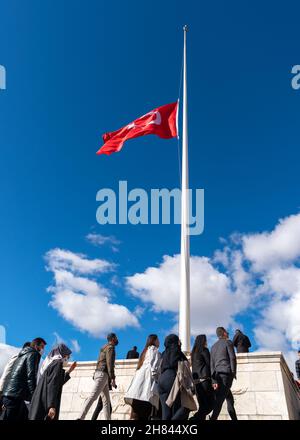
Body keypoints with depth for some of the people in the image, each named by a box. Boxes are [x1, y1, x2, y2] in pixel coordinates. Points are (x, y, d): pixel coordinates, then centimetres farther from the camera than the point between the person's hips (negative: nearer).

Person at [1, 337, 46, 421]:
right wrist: (34, 397, -16)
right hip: (15, 395, -9)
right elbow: (31, 376, -14)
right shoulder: (33, 354, -3)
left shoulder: (22, 355, 25)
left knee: (25, 416, 12)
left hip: (8, 394, 9)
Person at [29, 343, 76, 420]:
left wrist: (69, 371, 32)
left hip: (41, 402, 9)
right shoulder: (58, 363, -8)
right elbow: (53, 385, -19)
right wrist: (52, 406, -25)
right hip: (46, 403, -9)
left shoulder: (50, 363, 18)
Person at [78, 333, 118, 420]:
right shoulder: (110, 347, -4)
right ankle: (81, 418, -27)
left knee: (107, 400, 8)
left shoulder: (104, 348, 25)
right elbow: (110, 363, -17)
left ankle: (107, 419, 2)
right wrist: (113, 378, -23)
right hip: (103, 374, -10)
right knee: (93, 397, -19)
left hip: (100, 374, 10)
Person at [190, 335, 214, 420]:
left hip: (196, 380, 8)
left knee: (202, 405, 9)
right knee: (210, 404, -5)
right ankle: (195, 418, -20)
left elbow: (194, 367, 17)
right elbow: (209, 364, -5)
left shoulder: (194, 352, 19)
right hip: (204, 379, -7)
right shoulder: (205, 350, -1)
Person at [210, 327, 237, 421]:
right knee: (220, 399, -15)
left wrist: (214, 380, 9)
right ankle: (213, 418, -27)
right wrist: (234, 372, -1)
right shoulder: (228, 342, 4)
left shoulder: (213, 346, 20)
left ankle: (234, 418, 19)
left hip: (217, 374, 6)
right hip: (227, 372, -6)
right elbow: (232, 358, -9)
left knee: (229, 398, 17)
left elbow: (212, 364, 13)